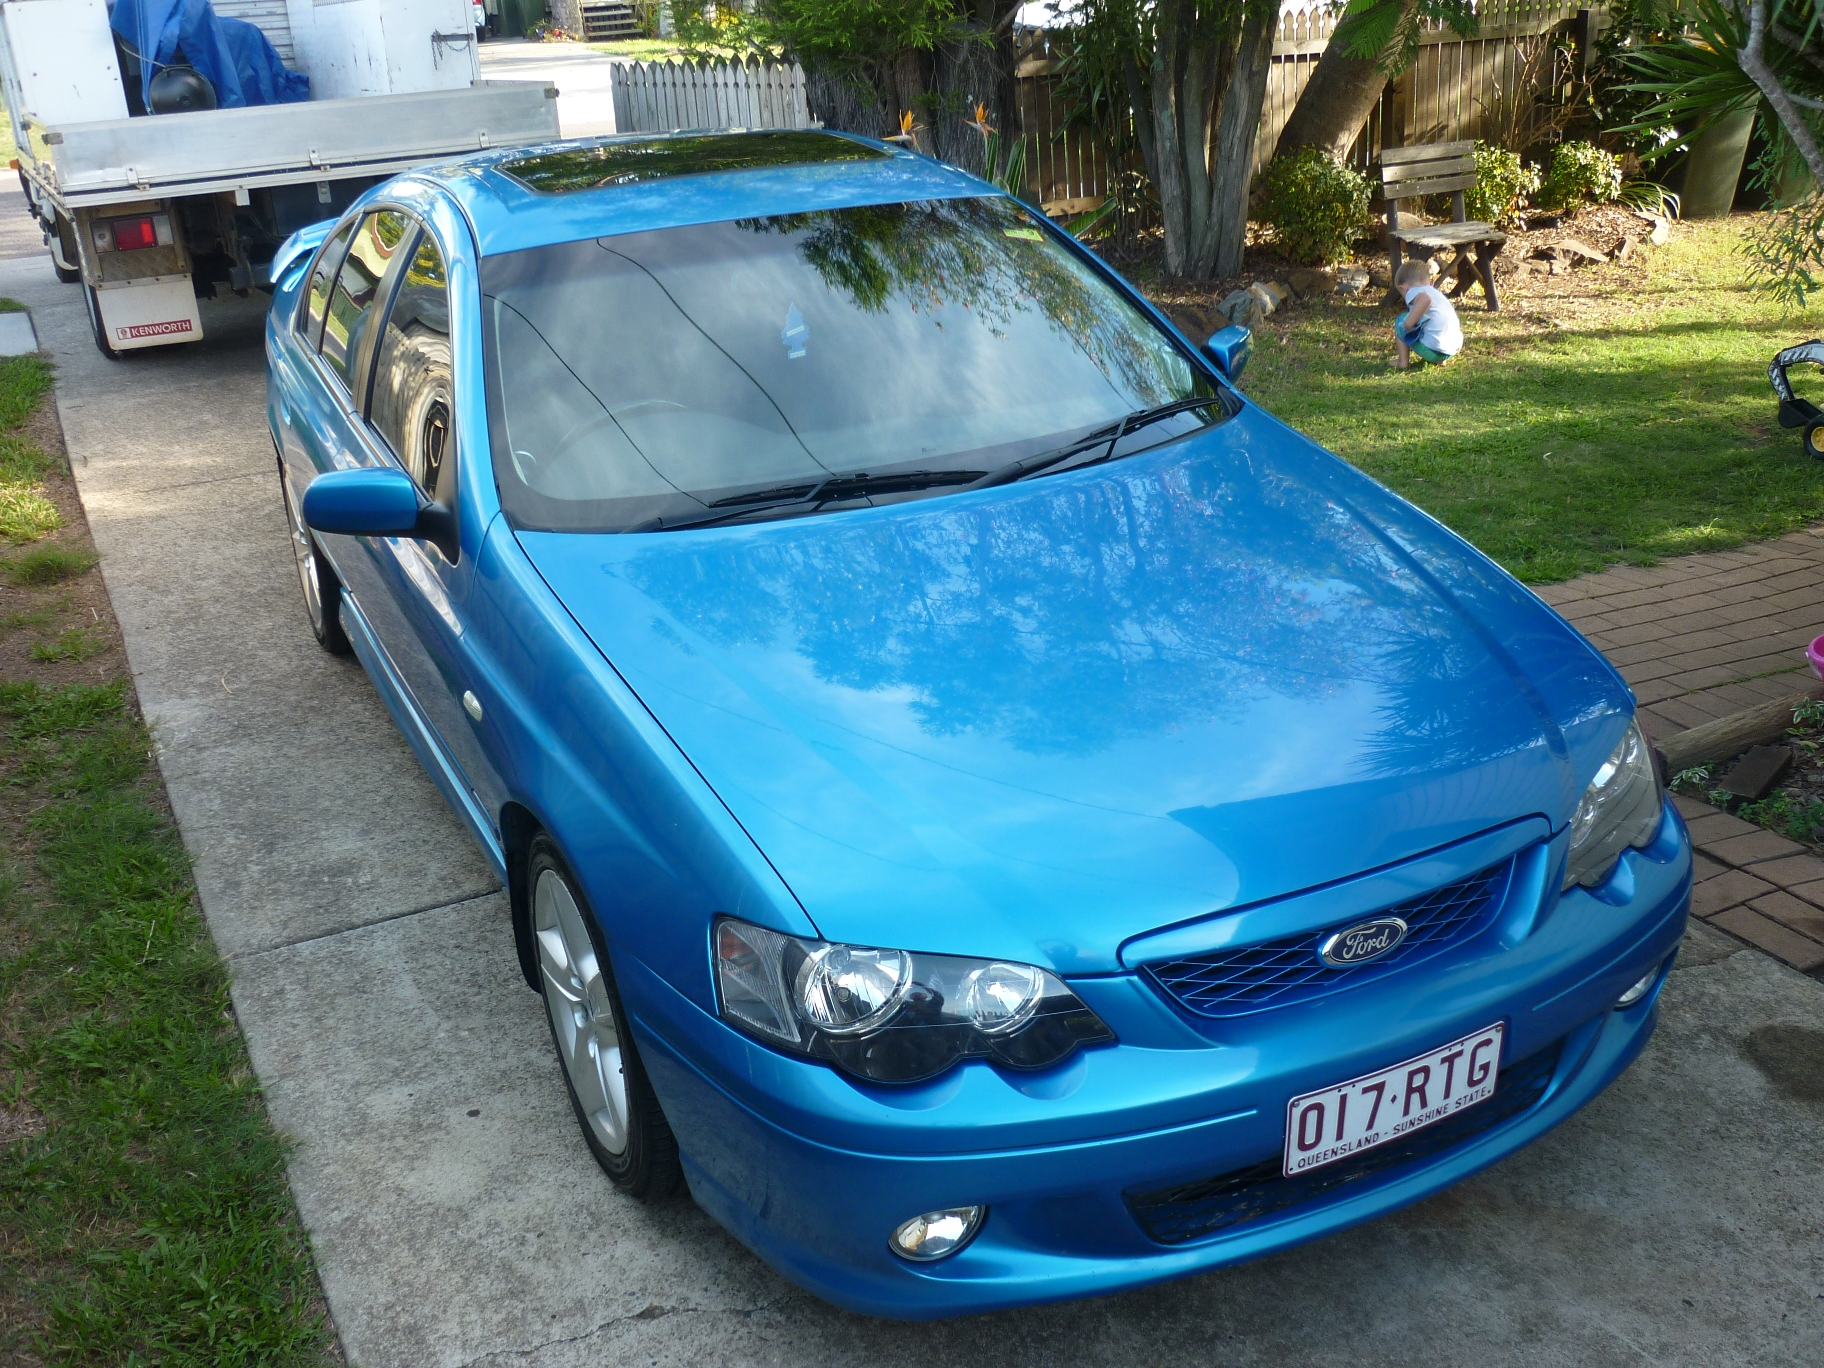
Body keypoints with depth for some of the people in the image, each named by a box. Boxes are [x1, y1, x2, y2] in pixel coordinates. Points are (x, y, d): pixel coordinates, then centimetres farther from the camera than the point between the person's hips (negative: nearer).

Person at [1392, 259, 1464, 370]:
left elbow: (1425, 299, -27)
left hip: (1432, 351, -8)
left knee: (1401, 320, 12)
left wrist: (1409, 323, -18)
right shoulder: (1436, 293, 26)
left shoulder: (1414, 292, -2)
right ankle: (1438, 360, 18)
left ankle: (1403, 361, 4)